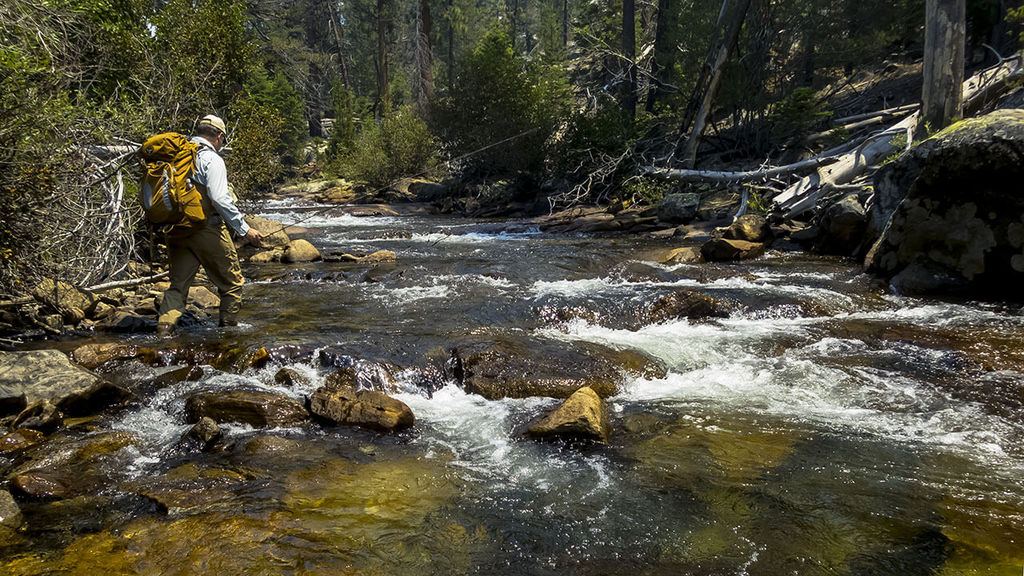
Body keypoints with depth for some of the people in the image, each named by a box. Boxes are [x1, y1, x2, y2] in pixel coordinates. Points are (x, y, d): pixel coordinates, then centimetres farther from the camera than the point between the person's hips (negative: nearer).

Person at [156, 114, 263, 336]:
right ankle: (229, 326, 17)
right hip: (207, 230, -6)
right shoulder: (211, 158, -11)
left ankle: (165, 326, -2)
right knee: (231, 282, 9)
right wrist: (244, 230, -18)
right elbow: (220, 199, -21)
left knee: (178, 282, 12)